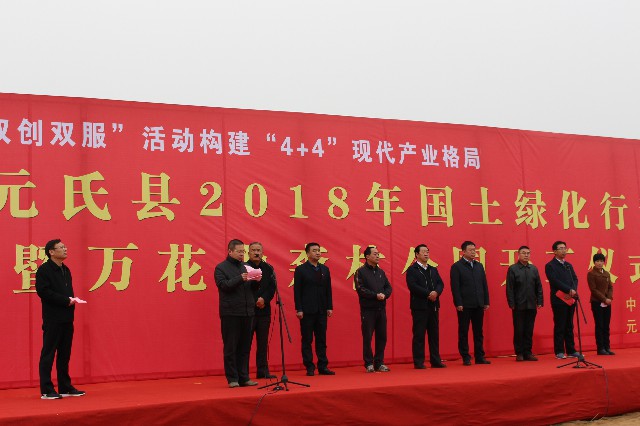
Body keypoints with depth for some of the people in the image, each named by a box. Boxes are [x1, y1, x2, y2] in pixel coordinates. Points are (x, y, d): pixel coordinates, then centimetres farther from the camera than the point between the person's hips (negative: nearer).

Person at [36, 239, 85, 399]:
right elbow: (43, 291, -17)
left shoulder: (66, 270, 17)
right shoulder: (44, 270, -8)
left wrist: (72, 299, 1)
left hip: (67, 317, 8)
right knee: (48, 354, -2)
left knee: (65, 354, 11)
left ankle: (65, 387, 18)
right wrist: (66, 300, -17)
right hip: (52, 318, -8)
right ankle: (46, 390, 2)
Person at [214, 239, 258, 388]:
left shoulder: (245, 267, 17)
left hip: (247, 313, 5)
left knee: (245, 347, 7)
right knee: (230, 348, 0)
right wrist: (240, 278, -21)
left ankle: (244, 377, 14)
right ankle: (232, 379, 6)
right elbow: (224, 285, -12)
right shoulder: (221, 268, 2)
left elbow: (253, 288, 13)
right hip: (230, 313, -5)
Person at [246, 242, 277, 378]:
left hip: (264, 310, 4)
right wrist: (256, 301, -13)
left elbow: (272, 287, 6)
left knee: (263, 342, 8)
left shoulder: (268, 268, 10)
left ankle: (263, 370, 14)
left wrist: (264, 299, -8)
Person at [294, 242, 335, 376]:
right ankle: (309, 368, 6)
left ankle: (323, 366, 11)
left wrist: (329, 307, 5)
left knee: (322, 340, 7)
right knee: (307, 340, 1)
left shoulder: (325, 269, 13)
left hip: (322, 310, 4)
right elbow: (297, 291, -5)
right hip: (307, 311, -4)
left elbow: (328, 290, 13)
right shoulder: (300, 270, -1)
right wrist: (299, 309, -11)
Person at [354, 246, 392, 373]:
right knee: (367, 337, -1)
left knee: (382, 337, 6)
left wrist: (384, 295, -9)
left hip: (381, 309, 5)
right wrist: (376, 295, -16)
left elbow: (389, 287, 11)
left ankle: (379, 363, 14)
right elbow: (360, 289, -13)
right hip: (368, 309, -5)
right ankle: (369, 364, 7)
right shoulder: (361, 272, -4)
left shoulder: (381, 272, 15)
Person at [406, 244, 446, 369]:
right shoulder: (412, 270, -2)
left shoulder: (433, 270, 18)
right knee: (419, 335, -3)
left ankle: (435, 361, 13)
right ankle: (418, 362, 1)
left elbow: (440, 283, 9)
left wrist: (436, 292, -13)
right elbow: (412, 286, -15)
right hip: (419, 306, -6)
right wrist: (428, 294, -18)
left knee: (434, 334, 7)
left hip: (433, 306, 6)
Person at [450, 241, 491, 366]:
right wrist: (458, 303, -14)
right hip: (465, 305, -5)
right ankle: (466, 358, 8)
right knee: (463, 332, 2)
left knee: (478, 332, 8)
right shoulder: (457, 266, -3)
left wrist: (486, 301, 8)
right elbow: (455, 287, -8)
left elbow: (484, 284, 14)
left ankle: (479, 356, 14)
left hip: (478, 304, 5)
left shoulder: (479, 266, 14)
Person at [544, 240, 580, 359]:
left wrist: (573, 291, -10)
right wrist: (569, 290, -19)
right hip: (559, 300, -6)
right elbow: (555, 281, -15)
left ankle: (571, 350, 13)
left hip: (570, 299, 6)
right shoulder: (550, 266, -4)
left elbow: (575, 279, 9)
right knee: (559, 327, -3)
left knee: (569, 327, 9)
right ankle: (559, 352, 2)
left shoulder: (568, 265, 18)